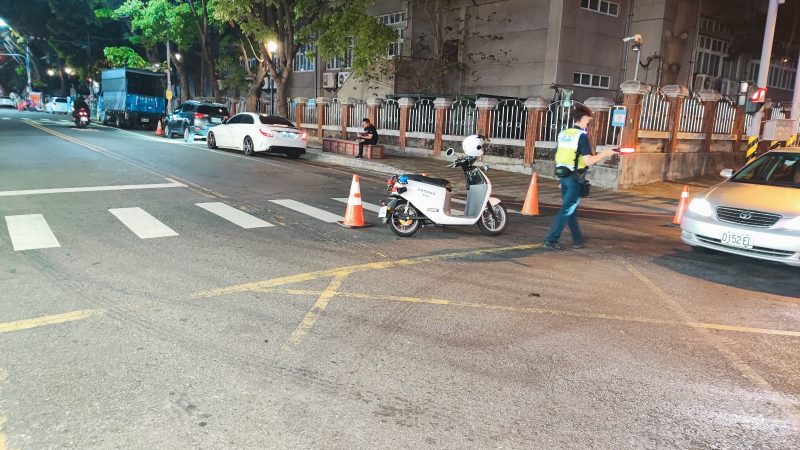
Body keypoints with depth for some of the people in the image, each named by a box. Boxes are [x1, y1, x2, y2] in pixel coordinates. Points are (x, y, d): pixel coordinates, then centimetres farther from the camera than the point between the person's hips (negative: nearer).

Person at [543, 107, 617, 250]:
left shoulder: (563, 134, 8)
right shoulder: (582, 136, -13)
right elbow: (588, 161, -19)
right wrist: (605, 154, -5)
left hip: (562, 175, 8)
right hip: (574, 178, -8)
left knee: (571, 209, 15)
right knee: (567, 210, -2)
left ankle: (578, 240, 26)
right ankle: (551, 240, -3)